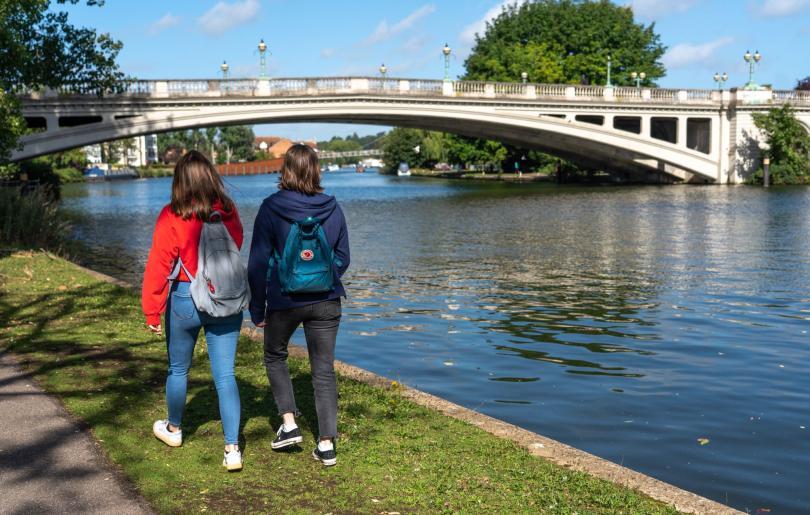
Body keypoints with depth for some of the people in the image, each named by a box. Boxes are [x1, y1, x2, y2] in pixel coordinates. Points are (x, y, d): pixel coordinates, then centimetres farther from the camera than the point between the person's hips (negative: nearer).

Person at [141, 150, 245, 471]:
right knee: (225, 375, 3)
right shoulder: (229, 212, -4)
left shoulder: (171, 217, -13)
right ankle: (232, 449, -1)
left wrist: (152, 311, -5)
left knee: (178, 369, 19)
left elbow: (158, 266, -11)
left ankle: (173, 429, 41)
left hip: (185, 301, -2)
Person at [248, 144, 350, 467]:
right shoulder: (333, 209, 0)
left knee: (274, 356, 22)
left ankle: (289, 424, 13)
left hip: (284, 301, -2)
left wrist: (257, 308, 1)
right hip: (326, 301, 3)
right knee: (324, 370, 8)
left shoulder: (271, 208, -9)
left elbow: (259, 262, -7)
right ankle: (327, 443, 8)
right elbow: (342, 258, 9)